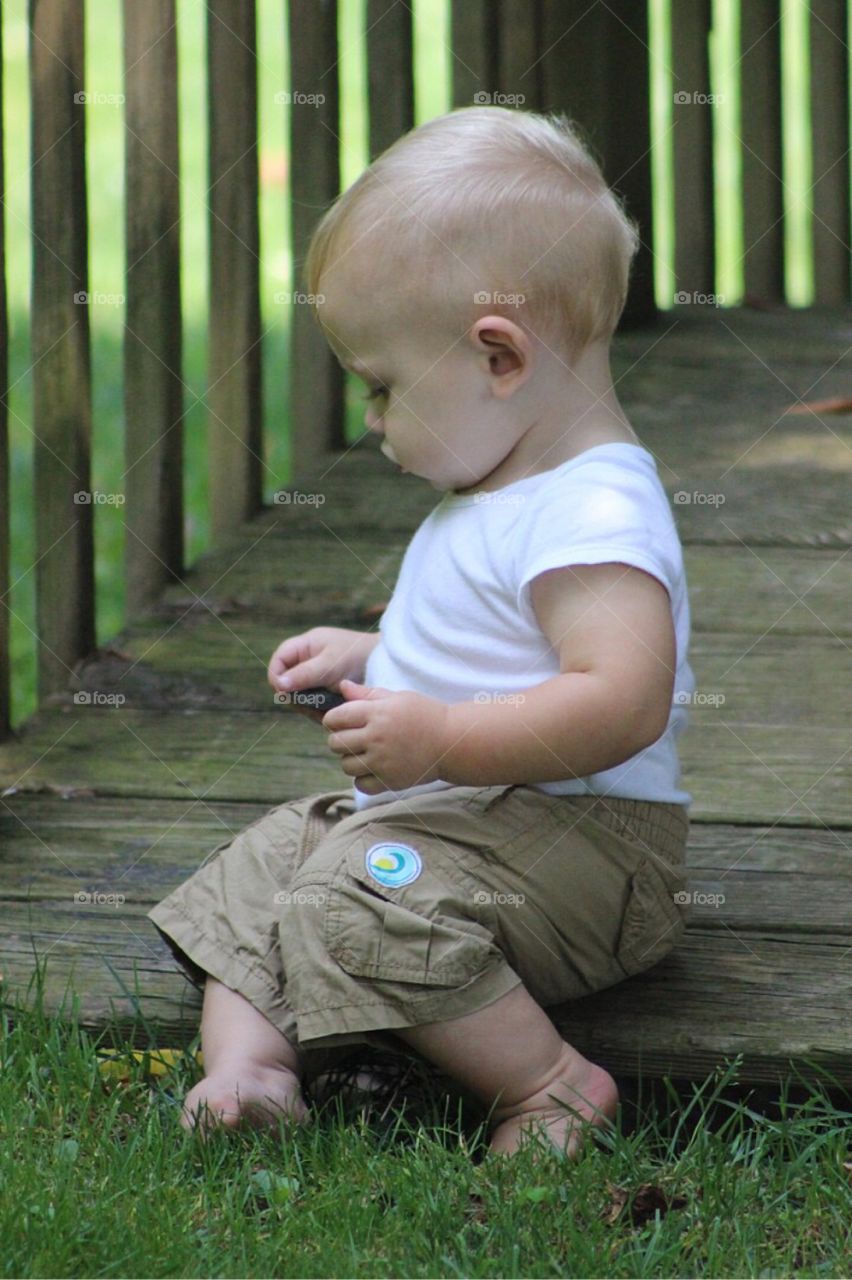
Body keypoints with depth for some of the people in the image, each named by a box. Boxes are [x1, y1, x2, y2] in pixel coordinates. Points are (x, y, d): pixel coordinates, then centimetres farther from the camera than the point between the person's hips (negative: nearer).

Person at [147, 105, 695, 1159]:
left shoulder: (594, 515, -23)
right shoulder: (498, 495, 14)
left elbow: (622, 703, -34)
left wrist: (441, 740, -35)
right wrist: (374, 657, 19)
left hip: (574, 839, -12)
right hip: (446, 813, 12)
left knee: (365, 904, -31)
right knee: (258, 869, 10)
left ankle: (548, 1085, -20)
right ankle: (247, 1057, -8)